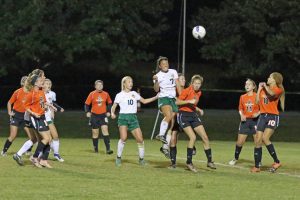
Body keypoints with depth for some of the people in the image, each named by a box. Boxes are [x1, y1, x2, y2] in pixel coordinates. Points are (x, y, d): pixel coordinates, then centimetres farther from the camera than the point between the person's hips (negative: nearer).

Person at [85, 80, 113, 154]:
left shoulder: (106, 94, 2)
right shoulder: (92, 94, -3)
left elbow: (109, 103, 16)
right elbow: (87, 104, 1)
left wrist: (108, 111, 5)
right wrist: (87, 112, -12)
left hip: (103, 115, 0)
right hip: (94, 115, 0)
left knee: (105, 130, -14)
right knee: (95, 133, 5)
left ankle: (108, 149, -18)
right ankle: (95, 149, 20)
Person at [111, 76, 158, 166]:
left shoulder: (134, 94, 15)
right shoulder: (120, 95, 4)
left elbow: (144, 101, 21)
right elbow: (113, 106, 6)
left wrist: (156, 97, 12)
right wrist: (112, 113, -14)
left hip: (133, 118, 4)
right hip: (123, 117, -4)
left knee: (140, 139, -6)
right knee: (123, 137, -24)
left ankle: (141, 159, 9)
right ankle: (118, 157, -8)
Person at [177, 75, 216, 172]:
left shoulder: (199, 93, 10)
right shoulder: (187, 91, -12)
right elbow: (177, 102, -15)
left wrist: (199, 110, 5)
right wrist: (189, 101, -23)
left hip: (193, 115, 7)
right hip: (184, 115, -7)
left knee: (205, 137, 1)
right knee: (193, 137, -21)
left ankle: (209, 161, 12)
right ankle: (189, 162, -10)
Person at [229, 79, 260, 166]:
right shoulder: (242, 97, 6)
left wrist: (258, 113, -18)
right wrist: (241, 115, -4)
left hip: (255, 120, -3)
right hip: (245, 121, 3)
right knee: (240, 141, 0)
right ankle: (235, 158, 18)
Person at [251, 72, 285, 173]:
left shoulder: (278, 90, -3)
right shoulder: (264, 89, 16)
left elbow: (271, 93, -25)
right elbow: (257, 101, 11)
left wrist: (265, 86, -6)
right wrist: (259, 88, 8)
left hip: (273, 116, -6)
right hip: (263, 116, 6)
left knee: (265, 138, -23)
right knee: (258, 141, -1)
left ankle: (277, 162, -12)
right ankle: (257, 166, 5)